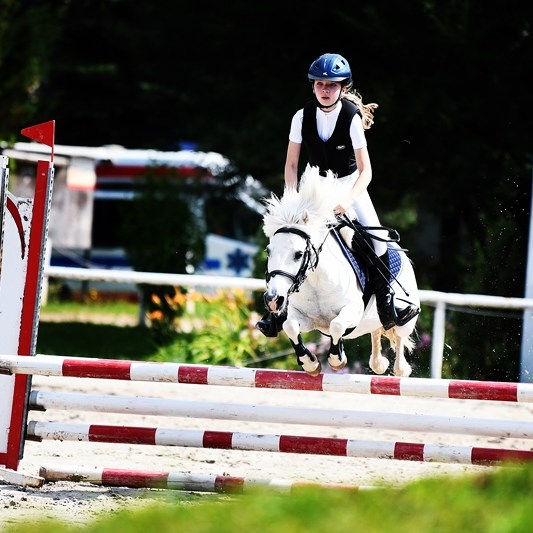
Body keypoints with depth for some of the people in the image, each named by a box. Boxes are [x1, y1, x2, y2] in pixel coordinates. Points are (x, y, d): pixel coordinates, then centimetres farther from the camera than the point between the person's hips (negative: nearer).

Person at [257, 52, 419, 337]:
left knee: (377, 236, -17)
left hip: (349, 184, -2)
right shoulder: (303, 116, -13)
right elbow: (291, 164, -5)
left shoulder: (352, 118, -20)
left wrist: (348, 201, -35)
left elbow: (365, 170, -20)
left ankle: (386, 305, -4)